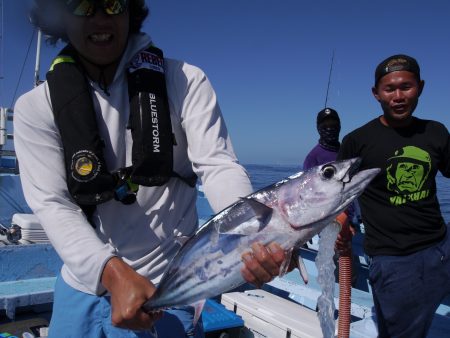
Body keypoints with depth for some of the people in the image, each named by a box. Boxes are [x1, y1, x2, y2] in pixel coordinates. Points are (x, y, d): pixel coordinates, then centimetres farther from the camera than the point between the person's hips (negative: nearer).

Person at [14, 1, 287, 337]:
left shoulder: (185, 82, -7)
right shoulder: (36, 107, -5)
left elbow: (218, 165, -16)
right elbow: (51, 203, -13)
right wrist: (114, 273, -30)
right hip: (81, 285, 3)